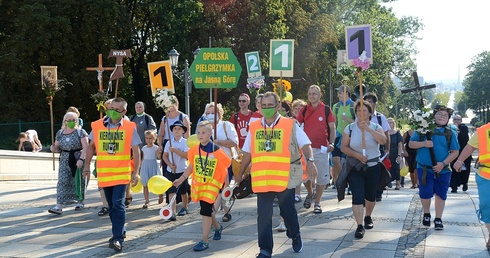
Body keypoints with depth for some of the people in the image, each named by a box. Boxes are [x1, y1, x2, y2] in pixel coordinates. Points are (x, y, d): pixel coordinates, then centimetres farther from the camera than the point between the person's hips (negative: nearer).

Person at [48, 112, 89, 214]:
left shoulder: (80, 132, -4)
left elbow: (85, 147, -12)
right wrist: (54, 149, -10)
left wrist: (81, 159, -23)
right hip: (65, 161, 3)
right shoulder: (60, 133, 9)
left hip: (78, 160, -3)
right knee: (62, 182, -6)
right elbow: (58, 148, 14)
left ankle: (80, 202, 24)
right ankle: (59, 206, -11)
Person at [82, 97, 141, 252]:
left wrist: (135, 172, -8)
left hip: (122, 173, -3)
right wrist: (87, 165, 10)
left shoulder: (130, 127, -6)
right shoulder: (97, 126, 1)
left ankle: (117, 239, -11)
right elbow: (91, 146, 13)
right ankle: (119, 232, 30)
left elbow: (136, 151, -4)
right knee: (111, 206, 13)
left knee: (118, 204, -12)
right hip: (104, 174, 4)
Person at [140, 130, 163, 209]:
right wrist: (140, 168, 13)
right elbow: (143, 159, 13)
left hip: (153, 167, -4)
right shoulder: (144, 148, 7)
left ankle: (161, 195, 30)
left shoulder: (156, 148, -5)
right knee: (145, 185, 2)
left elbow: (158, 158, -14)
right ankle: (147, 201, 8)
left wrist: (159, 153, -33)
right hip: (145, 167, 4)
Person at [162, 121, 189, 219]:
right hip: (170, 171, 2)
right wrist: (170, 164, -10)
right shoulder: (169, 143, 3)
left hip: (182, 171, -2)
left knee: (183, 192, 12)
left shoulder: (185, 142, -7)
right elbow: (165, 156, 6)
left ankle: (184, 208, 33)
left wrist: (175, 150, -21)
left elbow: (187, 156, -18)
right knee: (171, 192, -6)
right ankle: (173, 212, -8)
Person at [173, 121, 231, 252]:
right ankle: (218, 227, 45)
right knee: (207, 209, 16)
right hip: (198, 183, 5)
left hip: (212, 183, -5)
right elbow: (191, 167, 10)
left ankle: (204, 241, -5)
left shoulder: (217, 150, -13)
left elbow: (224, 169, -5)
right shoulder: (194, 150, -1)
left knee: (206, 210, -12)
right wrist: (181, 179, 3)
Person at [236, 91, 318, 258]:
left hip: (285, 177, -2)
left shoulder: (290, 125, -2)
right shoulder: (254, 127, 7)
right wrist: (240, 174, 18)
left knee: (287, 211, 11)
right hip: (262, 178, 2)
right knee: (263, 215, 1)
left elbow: (305, 144, -5)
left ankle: (295, 237, 39)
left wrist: (310, 161, -23)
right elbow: (247, 153, 15)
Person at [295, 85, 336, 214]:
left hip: (321, 148, -2)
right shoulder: (304, 110, 5)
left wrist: (331, 143, -12)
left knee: (321, 177, 3)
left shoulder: (326, 109, -1)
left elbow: (332, 128, 0)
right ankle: (310, 193, 35)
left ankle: (317, 203, 15)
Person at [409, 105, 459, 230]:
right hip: (424, 168, -1)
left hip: (442, 170, 1)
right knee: (425, 193, -4)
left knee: (441, 194, 8)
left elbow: (455, 152, 0)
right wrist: (423, 144, -18)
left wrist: (443, 164, -12)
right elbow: (411, 144, 1)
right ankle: (426, 213, 23)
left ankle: (438, 219, 22)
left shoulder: (450, 133, 1)